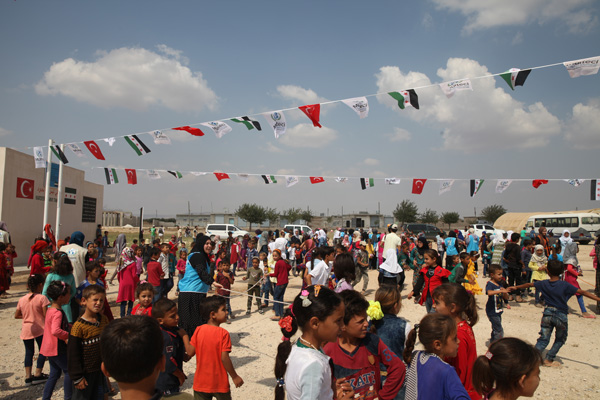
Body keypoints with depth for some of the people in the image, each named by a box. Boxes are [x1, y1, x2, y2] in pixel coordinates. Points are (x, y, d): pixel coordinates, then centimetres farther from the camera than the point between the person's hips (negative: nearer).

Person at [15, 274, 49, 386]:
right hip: (40, 329, -4)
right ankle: (37, 375, 12)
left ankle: (28, 376, 12)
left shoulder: (22, 299, 0)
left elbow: (16, 315, 9)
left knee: (29, 352, 14)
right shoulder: (42, 298, -14)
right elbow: (46, 315, -16)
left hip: (26, 329, 4)